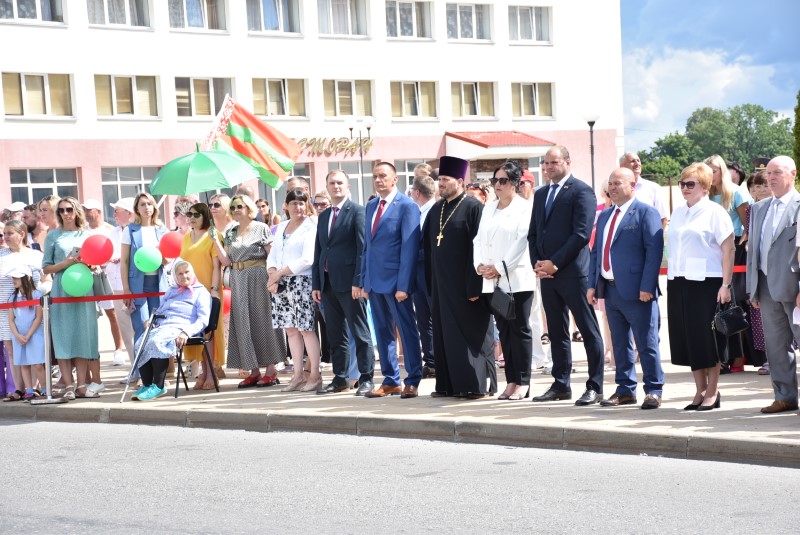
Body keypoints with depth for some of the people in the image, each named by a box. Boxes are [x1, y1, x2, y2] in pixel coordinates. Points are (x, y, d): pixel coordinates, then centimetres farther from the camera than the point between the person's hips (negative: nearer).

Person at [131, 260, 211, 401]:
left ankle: (158, 386, -28)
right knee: (140, 344, -24)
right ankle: (146, 385, -19)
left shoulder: (201, 292, 12)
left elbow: (203, 319, -1)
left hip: (180, 328, -6)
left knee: (156, 342, -35)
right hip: (161, 326, 6)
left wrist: (187, 332, -18)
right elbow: (159, 311, 36)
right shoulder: (171, 291, 34)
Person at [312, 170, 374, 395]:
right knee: (335, 335, 11)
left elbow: (362, 248, -10)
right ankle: (340, 378, 17)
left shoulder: (357, 211, -4)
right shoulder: (323, 216, 17)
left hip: (349, 282, -7)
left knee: (360, 333, -2)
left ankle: (366, 378, 3)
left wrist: (358, 281, -16)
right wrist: (316, 284, 11)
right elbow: (318, 251, 18)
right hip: (328, 282, 7)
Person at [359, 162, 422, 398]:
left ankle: (412, 382, 6)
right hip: (375, 280, 7)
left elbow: (410, 248, -13)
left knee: (407, 331, 1)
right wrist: (364, 281, 11)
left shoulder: (407, 206, -8)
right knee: (383, 332, 11)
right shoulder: (371, 206, 13)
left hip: (395, 281, -7)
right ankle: (390, 381, 18)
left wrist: (404, 285, -18)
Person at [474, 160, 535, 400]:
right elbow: (479, 239, 14)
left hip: (517, 279, -6)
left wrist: (500, 268, -13)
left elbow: (522, 243, -11)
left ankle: (522, 382, 1)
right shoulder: (489, 208, 16)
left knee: (520, 330, -3)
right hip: (492, 281, 6)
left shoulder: (524, 208, -4)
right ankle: (511, 381, 11)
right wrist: (480, 265, -2)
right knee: (504, 330, 7)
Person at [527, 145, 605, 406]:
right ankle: (561, 384, 17)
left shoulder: (581, 191, -6)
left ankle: (595, 386, 0)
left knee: (589, 330, -2)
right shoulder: (541, 194, 18)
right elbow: (533, 233, 19)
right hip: (547, 273, 8)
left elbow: (581, 233, -14)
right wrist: (537, 263, 3)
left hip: (573, 272, -7)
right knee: (556, 332, 11)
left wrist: (555, 263, -14)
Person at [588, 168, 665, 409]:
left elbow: (654, 251, -12)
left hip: (636, 291, -7)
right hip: (610, 289, 7)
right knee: (620, 343, 13)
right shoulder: (604, 216, 17)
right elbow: (596, 251, 19)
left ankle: (654, 390, 5)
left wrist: (646, 287, -19)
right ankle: (625, 389, 20)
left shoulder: (646, 212, -6)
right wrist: (592, 284, 9)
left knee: (646, 343, -2)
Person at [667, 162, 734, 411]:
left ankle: (712, 392, 9)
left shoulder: (714, 212, -5)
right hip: (679, 283, 6)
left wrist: (725, 285, -15)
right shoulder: (677, 213, 14)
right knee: (688, 338, 7)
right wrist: (671, 281, 11)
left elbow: (728, 249, -9)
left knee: (707, 337, -1)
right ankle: (700, 391, 16)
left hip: (706, 282, -6)